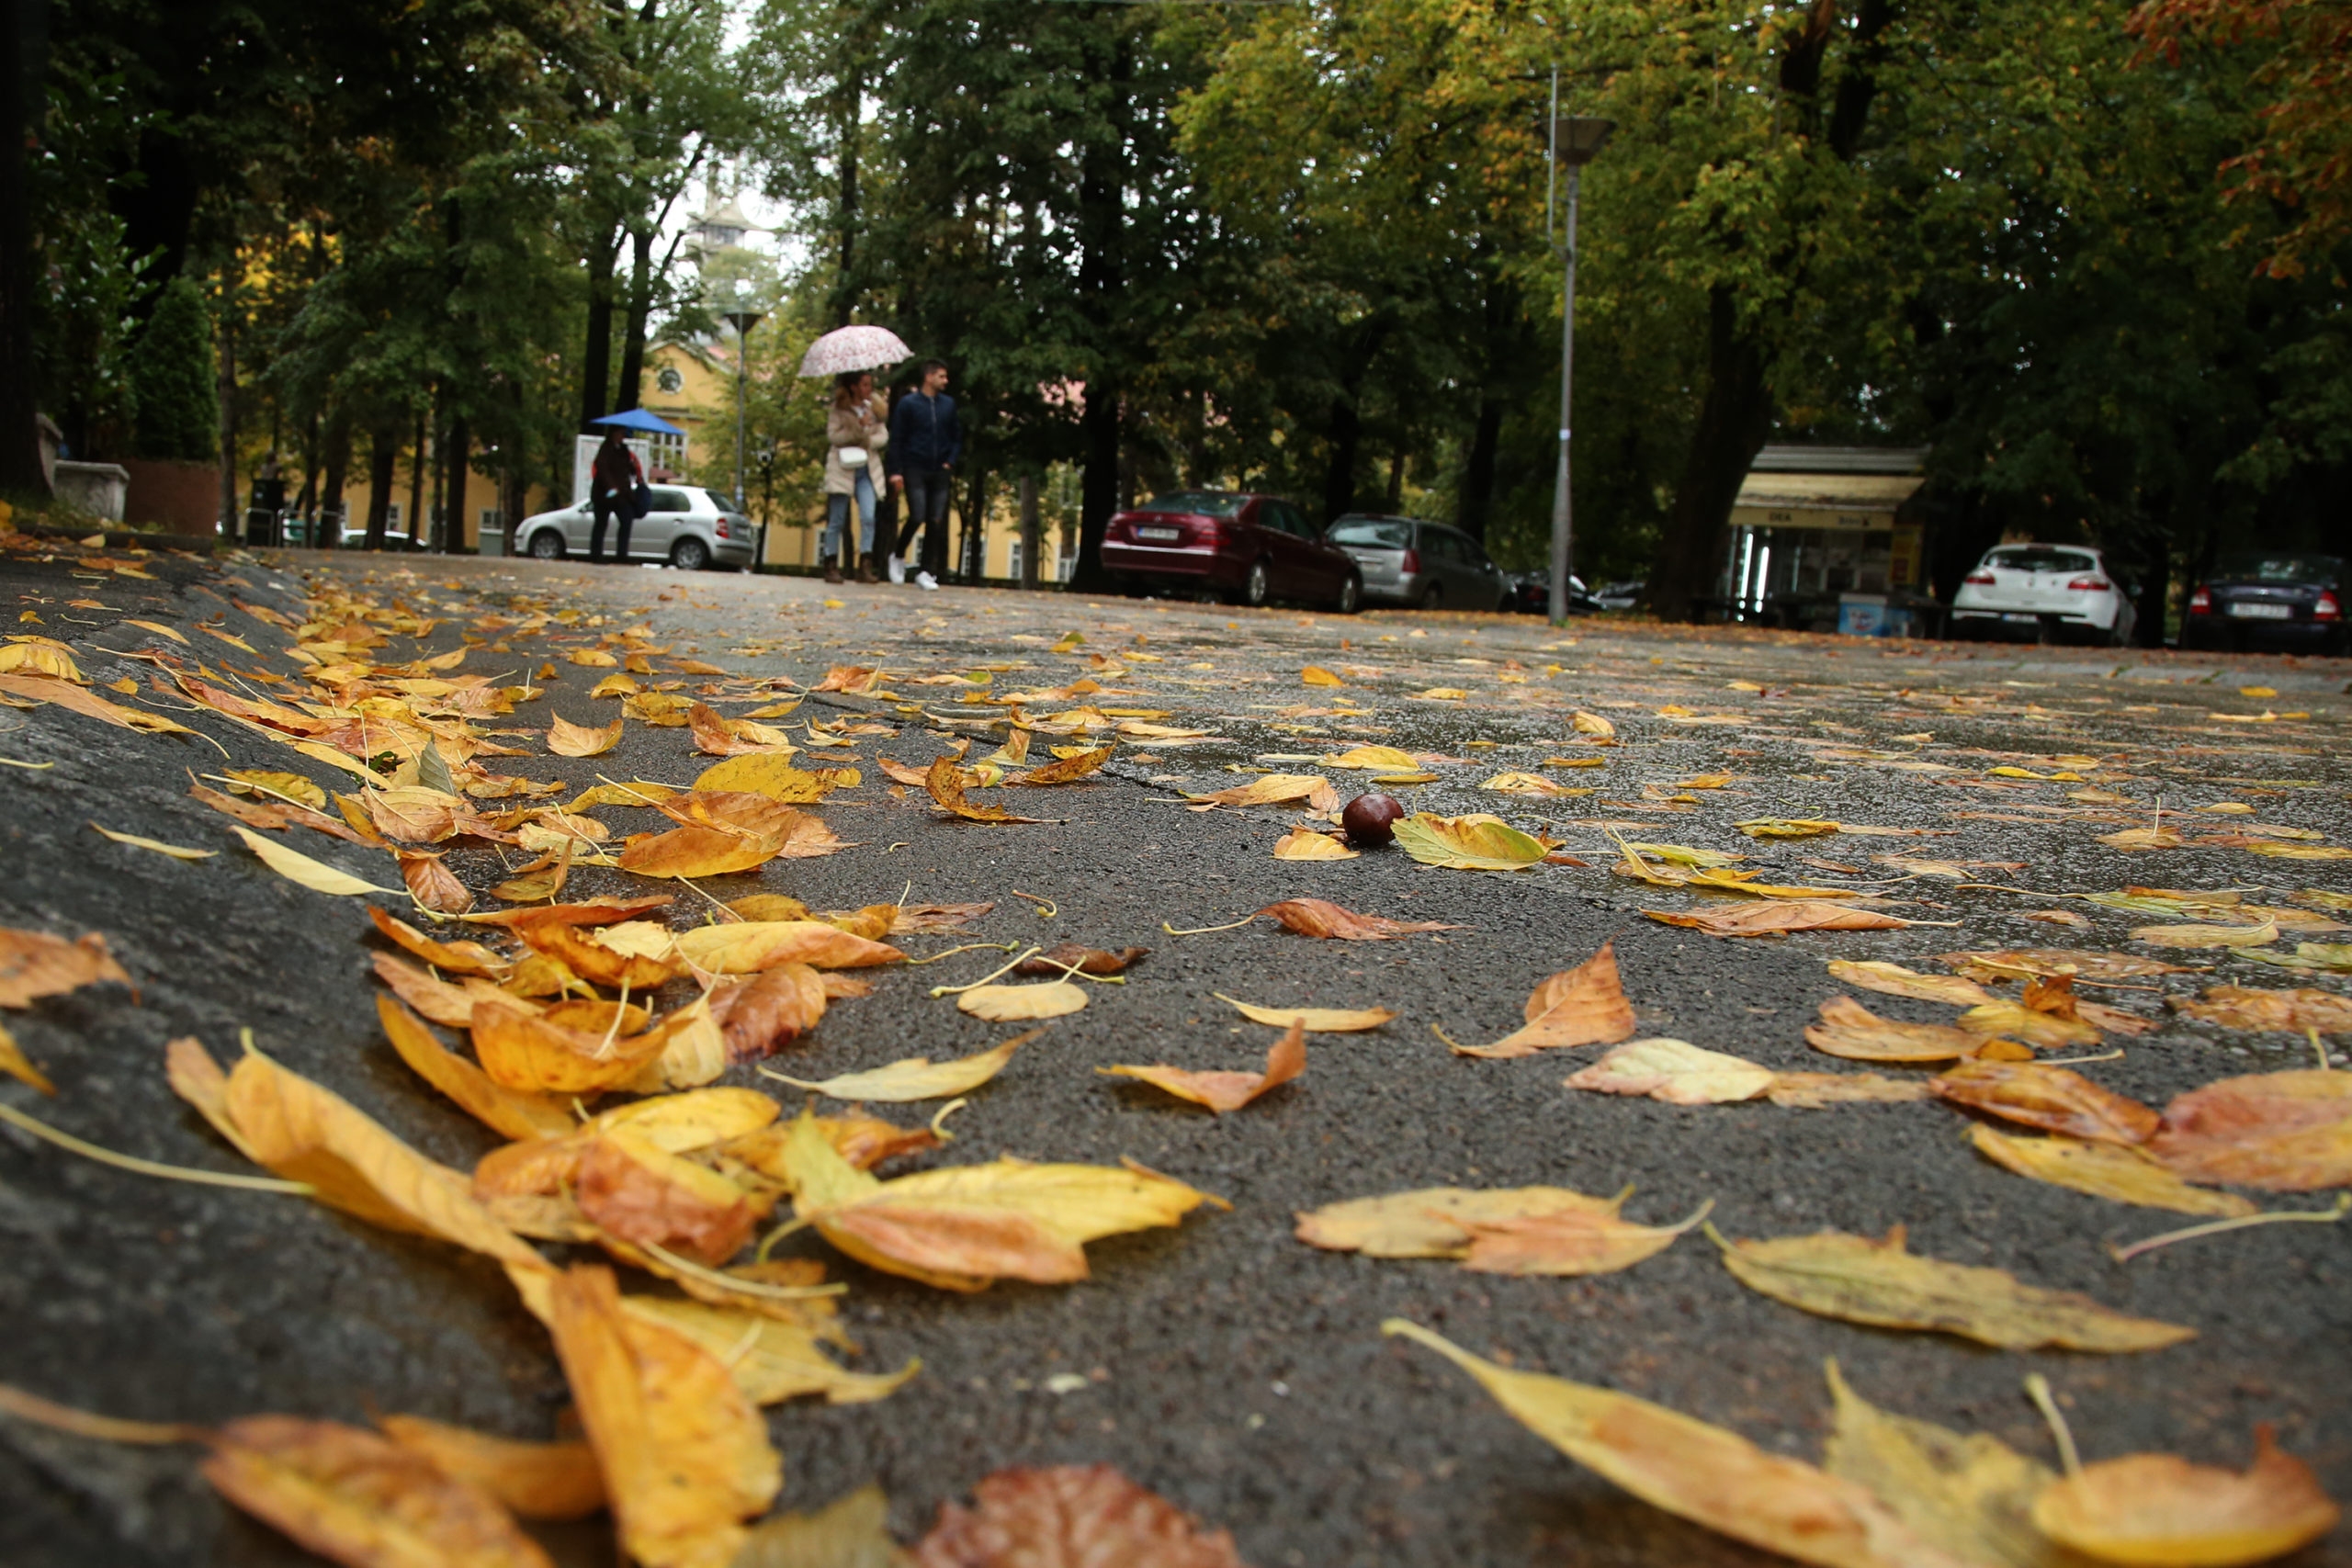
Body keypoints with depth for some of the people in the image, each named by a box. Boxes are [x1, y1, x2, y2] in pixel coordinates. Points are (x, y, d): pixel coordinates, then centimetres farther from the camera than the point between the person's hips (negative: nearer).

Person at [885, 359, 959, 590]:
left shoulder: (948, 404, 8)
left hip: (940, 472, 4)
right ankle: (898, 556, 14)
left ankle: (924, 571, 7)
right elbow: (897, 439, -2)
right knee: (917, 517, -12)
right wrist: (896, 471, -8)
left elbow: (957, 436, 15)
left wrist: (950, 462, 0)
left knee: (936, 522, 0)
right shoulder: (908, 404, -2)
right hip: (915, 470, -4)